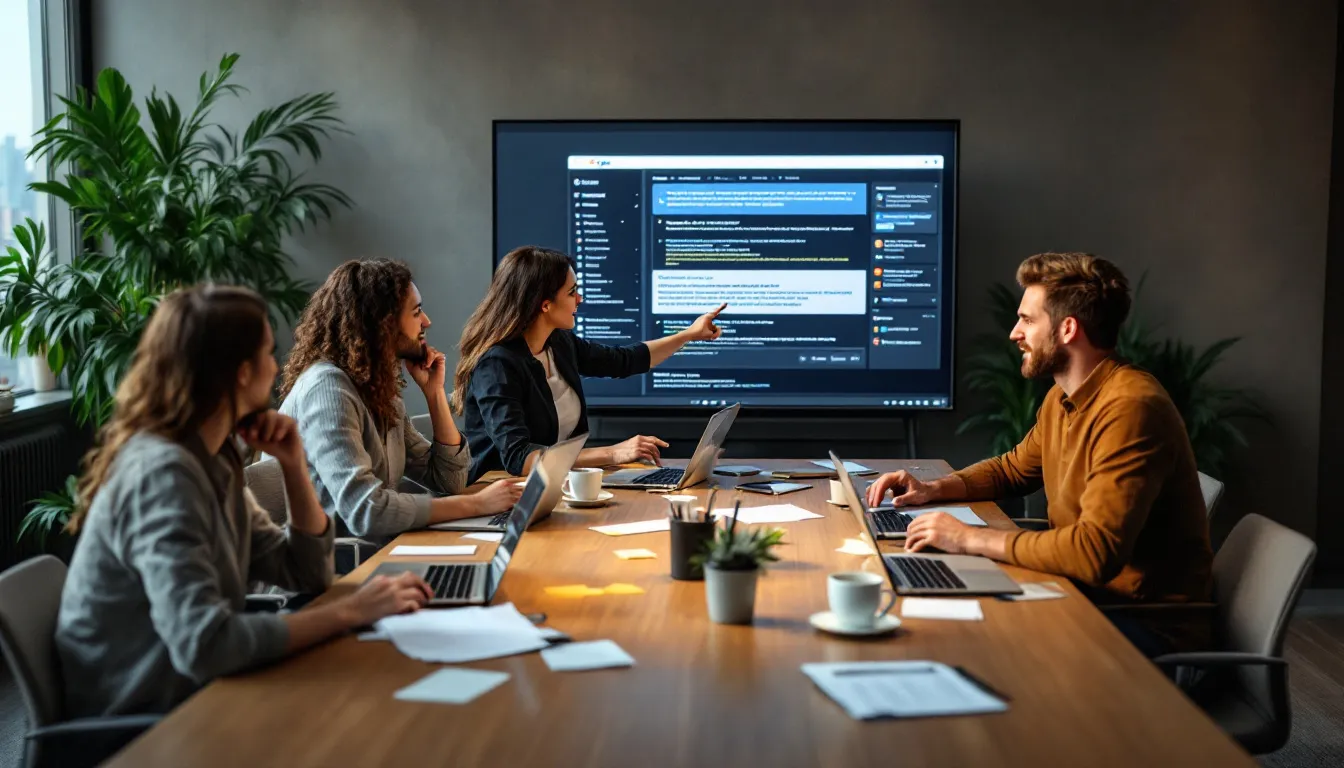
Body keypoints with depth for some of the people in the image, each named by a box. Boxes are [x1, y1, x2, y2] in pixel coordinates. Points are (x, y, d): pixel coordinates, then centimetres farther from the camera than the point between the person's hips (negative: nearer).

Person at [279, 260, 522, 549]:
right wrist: (477, 503, -23)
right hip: (339, 566, -8)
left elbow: (448, 481, 13)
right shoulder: (327, 387, -17)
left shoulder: (379, 393, 10)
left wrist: (434, 391, 4)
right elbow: (364, 509, -28)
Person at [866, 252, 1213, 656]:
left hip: (1150, 622, -9)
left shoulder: (1129, 407, -24)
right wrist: (934, 490, 8)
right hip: (1087, 591, 9)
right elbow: (1013, 468, 26)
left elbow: (1097, 551, -32)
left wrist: (970, 539, -26)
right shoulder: (1062, 398, 8)